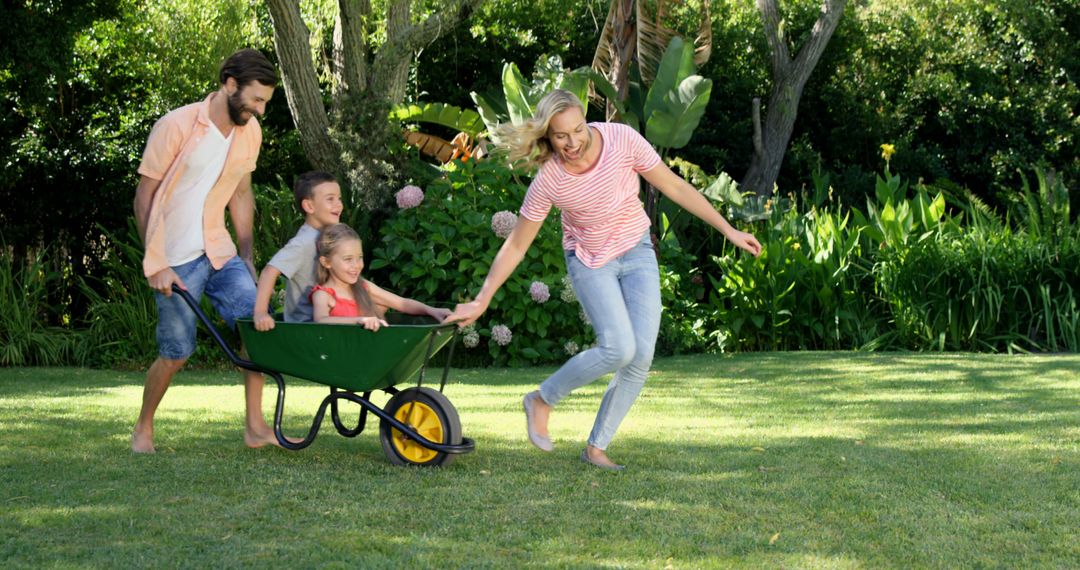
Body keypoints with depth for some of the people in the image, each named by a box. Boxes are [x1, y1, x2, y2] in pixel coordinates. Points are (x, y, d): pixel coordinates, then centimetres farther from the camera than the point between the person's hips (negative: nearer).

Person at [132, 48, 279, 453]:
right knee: (176, 353, -1)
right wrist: (156, 264, -15)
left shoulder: (250, 131, 4)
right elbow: (145, 197, -11)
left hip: (220, 251, 6)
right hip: (177, 260, -6)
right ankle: (143, 428, 21)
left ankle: (255, 427, -2)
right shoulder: (176, 126, -15)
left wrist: (247, 257, 13)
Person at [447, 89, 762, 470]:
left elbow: (674, 187, -11)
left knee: (642, 355, -9)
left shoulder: (623, 140, -22)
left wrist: (728, 230, -7)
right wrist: (481, 301, -10)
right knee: (618, 348, -22)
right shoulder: (548, 181, -23)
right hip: (590, 262, -3)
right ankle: (542, 401, 0)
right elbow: (516, 246, -11)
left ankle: (596, 447, 5)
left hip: (636, 252, 3)